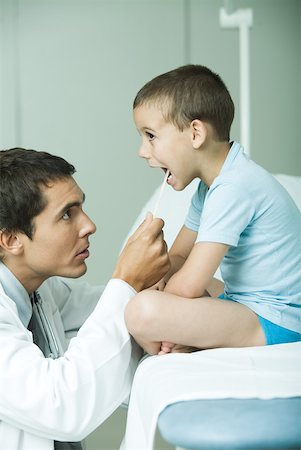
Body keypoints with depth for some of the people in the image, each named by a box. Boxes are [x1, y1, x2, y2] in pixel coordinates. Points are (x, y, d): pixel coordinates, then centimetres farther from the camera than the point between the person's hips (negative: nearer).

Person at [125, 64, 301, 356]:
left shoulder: (233, 188, -23)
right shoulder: (210, 185, 11)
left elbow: (189, 287, -26)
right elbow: (177, 256, 14)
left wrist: (155, 301, -5)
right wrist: (159, 285, -8)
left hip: (274, 322, -11)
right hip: (245, 299, 11)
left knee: (142, 312, -30)